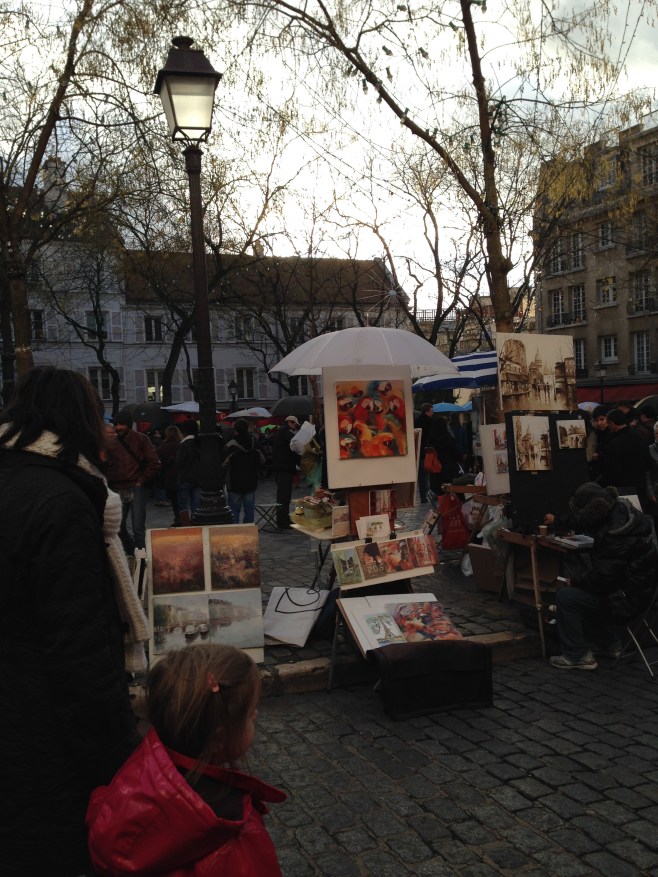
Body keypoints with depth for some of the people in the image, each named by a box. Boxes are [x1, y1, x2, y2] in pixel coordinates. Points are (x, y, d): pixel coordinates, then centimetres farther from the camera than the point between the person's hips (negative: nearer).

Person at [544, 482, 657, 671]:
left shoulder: (615, 537, -33)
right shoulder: (618, 510, -5)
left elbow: (602, 580, -25)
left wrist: (576, 579, -9)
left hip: (628, 598, -10)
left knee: (565, 597, -10)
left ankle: (577, 656, 1)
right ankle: (608, 645, 31)